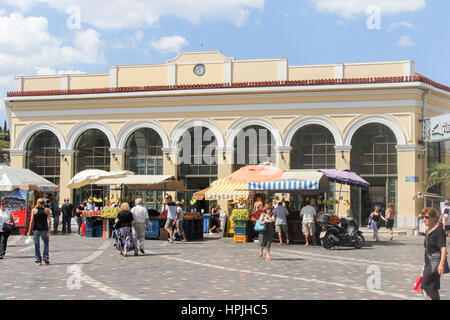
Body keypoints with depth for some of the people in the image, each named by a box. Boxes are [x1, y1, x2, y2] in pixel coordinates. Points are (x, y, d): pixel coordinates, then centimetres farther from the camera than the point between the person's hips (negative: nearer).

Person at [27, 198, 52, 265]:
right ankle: (46, 257, 4)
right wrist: (49, 230, -6)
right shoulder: (47, 210, 0)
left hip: (36, 229, 0)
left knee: (37, 245, 7)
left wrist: (30, 231, 1)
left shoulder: (34, 210, 0)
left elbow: (32, 221, -3)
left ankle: (38, 260, 7)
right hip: (44, 229, 0)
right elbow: (49, 221, -7)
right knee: (46, 243, 18)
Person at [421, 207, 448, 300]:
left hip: (436, 263, -9)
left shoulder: (439, 231, -13)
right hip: (429, 263, 9)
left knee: (426, 285, -12)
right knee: (432, 288, 11)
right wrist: (426, 262, 29)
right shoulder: (428, 231, 14)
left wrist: (442, 263, -33)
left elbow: (443, 249, -22)